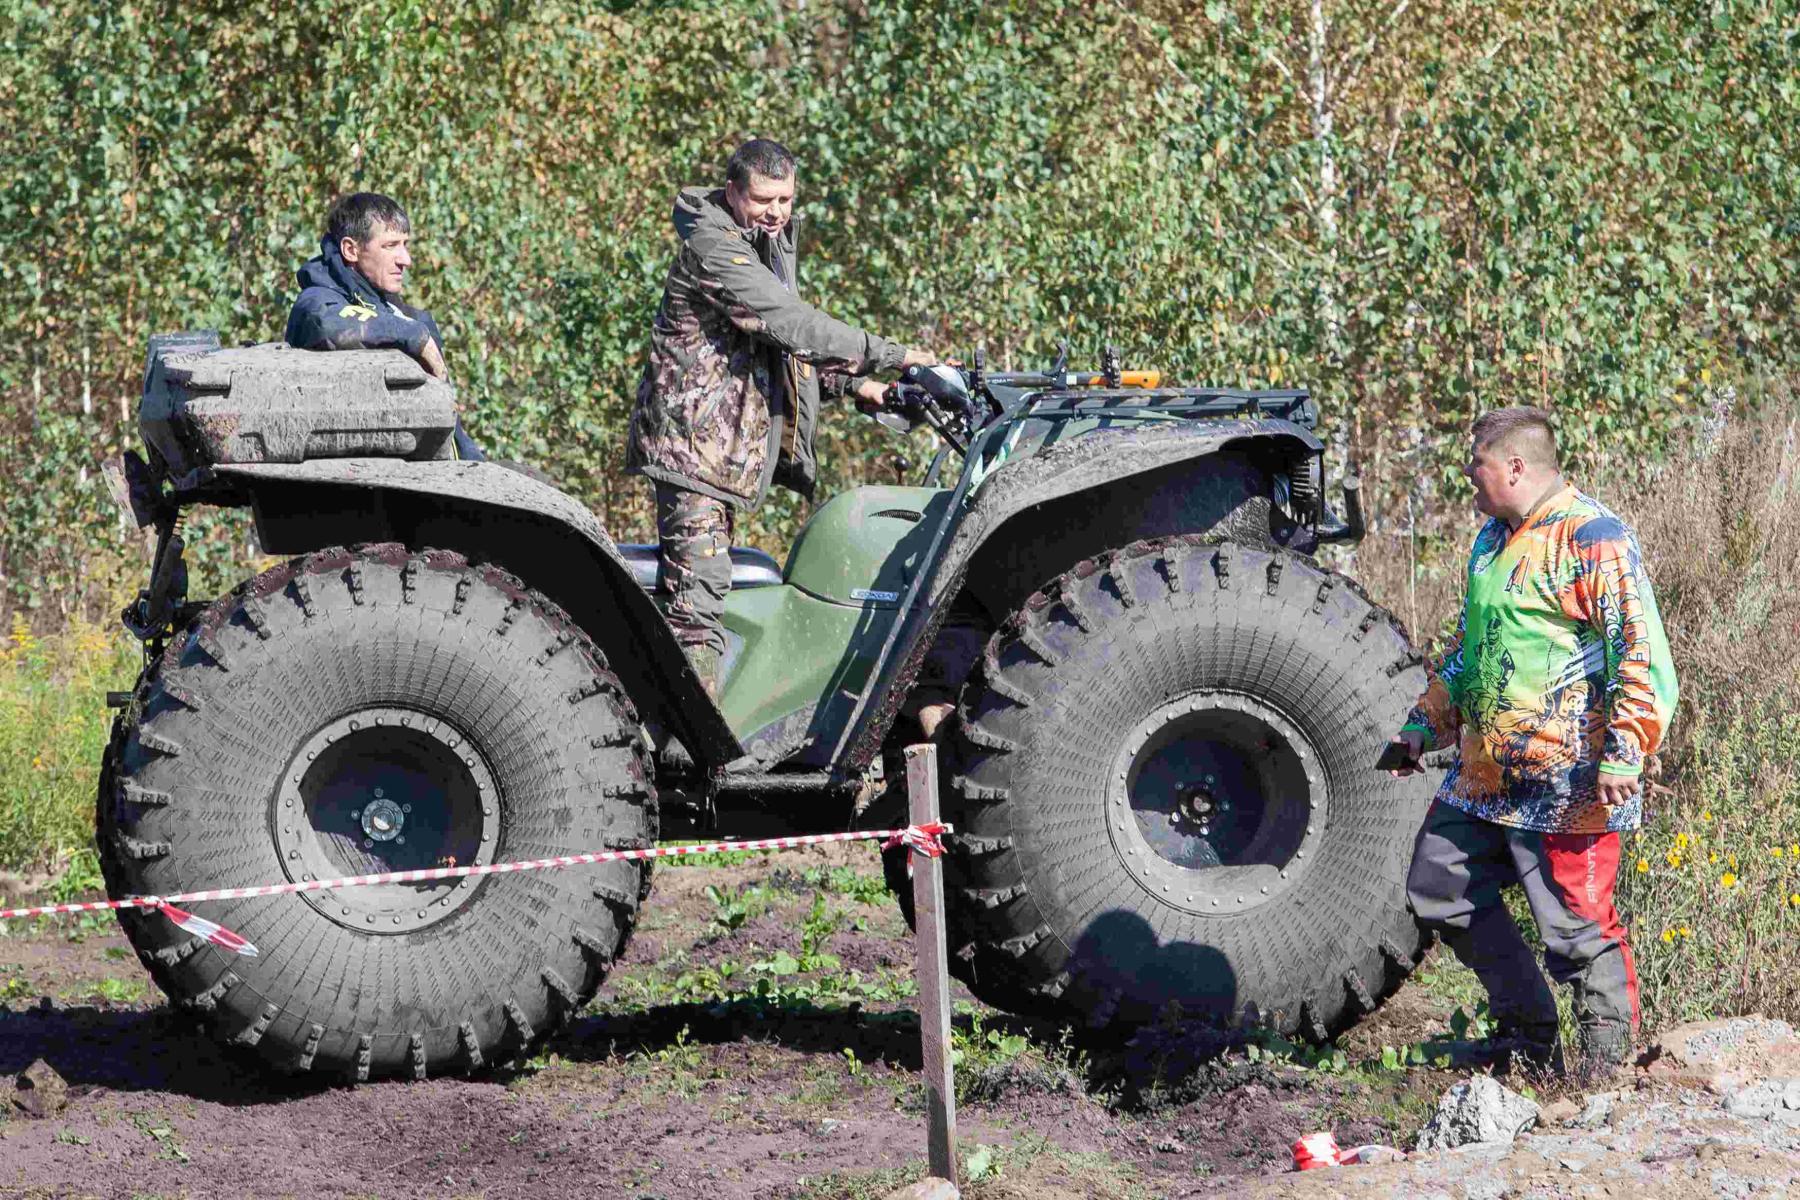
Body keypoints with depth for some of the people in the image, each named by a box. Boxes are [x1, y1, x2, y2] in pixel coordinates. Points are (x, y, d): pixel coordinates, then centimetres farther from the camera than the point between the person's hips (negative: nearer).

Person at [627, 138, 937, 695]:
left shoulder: (773, 242, 15)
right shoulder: (712, 248, -17)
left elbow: (782, 336, 26)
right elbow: (790, 323, -24)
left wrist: (849, 383, 10)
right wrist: (890, 355, -22)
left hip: (734, 436, 10)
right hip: (695, 437, -10)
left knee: (693, 584, 14)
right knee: (698, 588, -15)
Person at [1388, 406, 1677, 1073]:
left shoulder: (1593, 538, -13)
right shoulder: (1491, 541, 16)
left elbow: (1641, 652, -17)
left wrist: (1624, 753, -23)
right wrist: (1426, 725, 25)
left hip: (1564, 785, -10)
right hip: (1484, 776, 10)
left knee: (1577, 926, -5)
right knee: (1438, 889, 15)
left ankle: (1609, 1060, 9)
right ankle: (1527, 1033, 24)